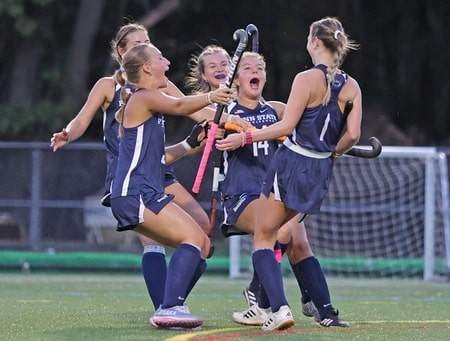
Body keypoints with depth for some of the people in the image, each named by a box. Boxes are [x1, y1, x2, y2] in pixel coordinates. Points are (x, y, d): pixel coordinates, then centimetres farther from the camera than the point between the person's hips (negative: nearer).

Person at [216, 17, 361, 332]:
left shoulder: (307, 79, -13)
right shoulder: (352, 87, 3)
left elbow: (287, 125, -16)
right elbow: (352, 134, -1)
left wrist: (245, 137, -10)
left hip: (292, 164, -6)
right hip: (321, 170, 6)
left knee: (263, 238, 2)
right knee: (276, 233, 22)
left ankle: (280, 306, -16)